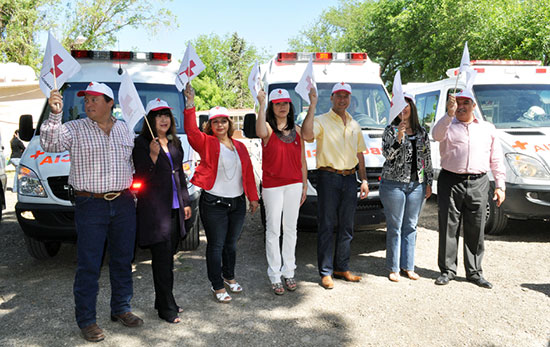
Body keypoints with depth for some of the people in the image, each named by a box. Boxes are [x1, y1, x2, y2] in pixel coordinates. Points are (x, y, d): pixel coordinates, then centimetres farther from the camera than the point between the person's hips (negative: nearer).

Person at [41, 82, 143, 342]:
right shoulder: (75, 129, -1)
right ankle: (86, 320, 12)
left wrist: (131, 186, 7)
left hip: (124, 203, 4)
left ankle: (121, 309, 28)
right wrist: (54, 115, -29)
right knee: (89, 265, -1)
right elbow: (49, 144, -17)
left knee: (123, 260, 12)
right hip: (90, 205, -4)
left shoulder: (123, 129, 11)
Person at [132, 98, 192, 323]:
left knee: (168, 257, 13)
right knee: (162, 260, -3)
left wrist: (186, 202, 19)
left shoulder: (174, 142, 15)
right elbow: (141, 176, -12)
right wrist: (153, 155, -25)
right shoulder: (142, 143, -6)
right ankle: (167, 308, 6)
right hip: (155, 210, -7)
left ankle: (163, 302, 24)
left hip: (175, 209, 7)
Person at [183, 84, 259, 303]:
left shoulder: (239, 146, 12)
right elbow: (191, 131, -20)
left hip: (237, 202, 5)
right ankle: (217, 286, 14)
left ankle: (229, 277, 37)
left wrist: (253, 197, 11)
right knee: (216, 245, 2)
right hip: (214, 203, -5)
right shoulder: (206, 143, -2)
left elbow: (248, 172, 13)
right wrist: (190, 104, -28)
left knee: (231, 243, 18)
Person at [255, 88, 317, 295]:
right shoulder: (268, 128, -5)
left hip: (294, 185, 4)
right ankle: (275, 276, 12)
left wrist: (304, 185, 10)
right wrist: (261, 104, -33)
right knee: (273, 230, 2)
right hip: (272, 186, -4)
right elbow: (260, 133, -33)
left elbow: (302, 161, 12)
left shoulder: (297, 130, 9)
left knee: (290, 229, 12)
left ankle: (289, 272, 24)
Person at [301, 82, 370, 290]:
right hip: (328, 178, -6)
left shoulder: (354, 125, 17)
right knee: (326, 227, -2)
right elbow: (307, 136, -23)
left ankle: (342, 268, 23)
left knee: (347, 227, 11)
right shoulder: (322, 120, -2)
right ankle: (326, 272, 5)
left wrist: (364, 180, 14)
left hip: (350, 179, 6)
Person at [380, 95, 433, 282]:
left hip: (417, 185, 4)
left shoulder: (422, 132, 11)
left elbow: (427, 158, 14)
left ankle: (408, 266, 19)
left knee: (411, 226, 9)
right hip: (394, 184, -4)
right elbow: (387, 154, -14)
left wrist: (429, 183, 11)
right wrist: (399, 138, -28)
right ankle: (393, 268, 9)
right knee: (395, 227, 0)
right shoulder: (390, 130, -1)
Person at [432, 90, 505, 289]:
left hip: (478, 184, 2)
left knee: (475, 230, 6)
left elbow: (496, 160, 16)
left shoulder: (488, 129, 16)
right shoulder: (448, 125, 9)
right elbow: (436, 135, -17)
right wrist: (449, 114, -28)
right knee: (449, 228, 2)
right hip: (450, 182, -2)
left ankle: (474, 272, 17)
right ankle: (447, 270, 12)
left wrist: (500, 185, 9)